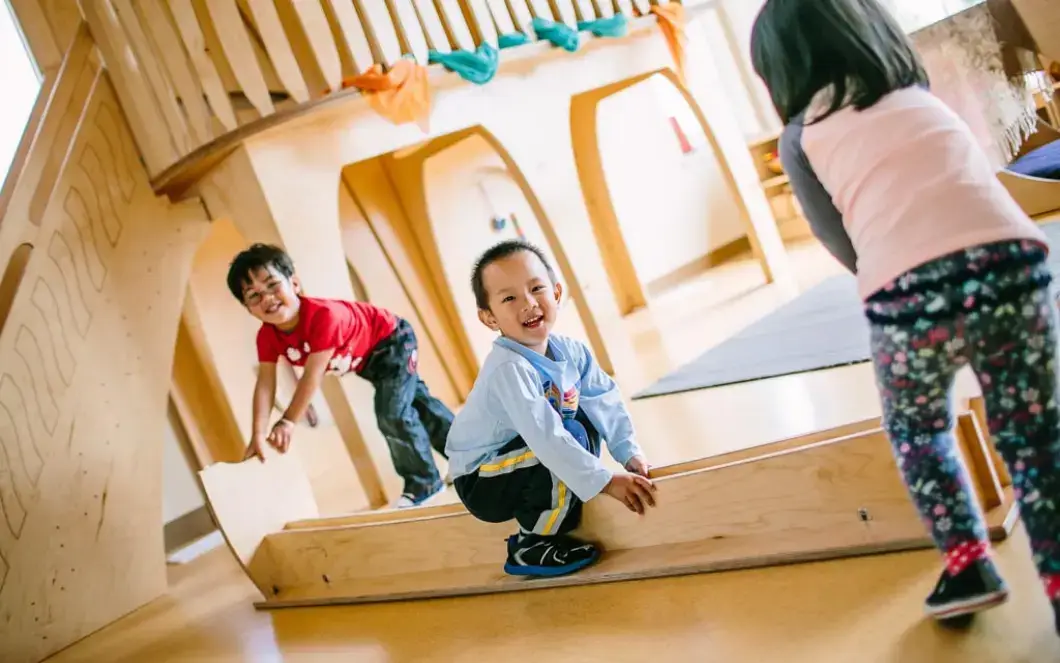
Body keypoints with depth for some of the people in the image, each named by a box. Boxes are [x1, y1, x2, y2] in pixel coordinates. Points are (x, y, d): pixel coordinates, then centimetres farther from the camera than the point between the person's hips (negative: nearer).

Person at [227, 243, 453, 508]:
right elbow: (265, 384, -22)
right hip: (364, 358, 8)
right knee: (415, 400, 20)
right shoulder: (267, 335, -21)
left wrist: (287, 422, -44)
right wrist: (259, 434, -32)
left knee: (393, 414, -17)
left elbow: (312, 375, -43)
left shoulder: (323, 315, -43)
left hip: (391, 340, -8)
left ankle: (424, 483, 4)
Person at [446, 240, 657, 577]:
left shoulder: (571, 351, -6)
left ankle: (562, 520, 8)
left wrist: (630, 454, -15)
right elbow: (547, 436, -36)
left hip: (526, 462, 8)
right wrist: (605, 481, -35)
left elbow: (606, 403, -4)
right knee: (571, 435, -25)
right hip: (481, 482, -8)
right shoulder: (509, 369, -29)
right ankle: (531, 546, -11)